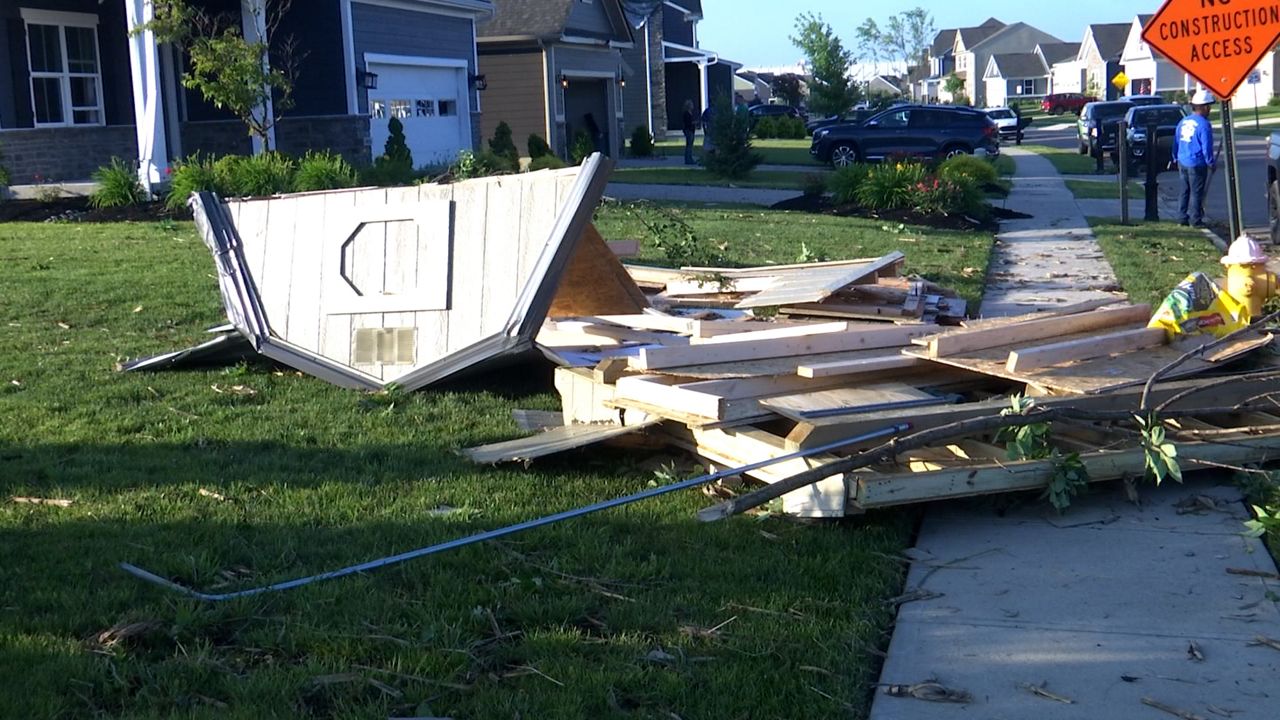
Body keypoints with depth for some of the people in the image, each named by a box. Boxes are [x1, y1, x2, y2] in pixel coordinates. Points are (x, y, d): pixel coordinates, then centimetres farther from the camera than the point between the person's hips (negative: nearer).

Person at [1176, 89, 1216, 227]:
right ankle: (1195, 220, 3)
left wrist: (1177, 159, 23)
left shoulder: (1183, 122, 7)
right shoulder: (1203, 124, -15)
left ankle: (1182, 218, 16)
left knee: (1185, 191, 14)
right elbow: (1206, 147, -15)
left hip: (1182, 163, 7)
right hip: (1197, 164, -7)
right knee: (1196, 192, 0)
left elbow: (1176, 142, 14)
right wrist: (1210, 163, -4)